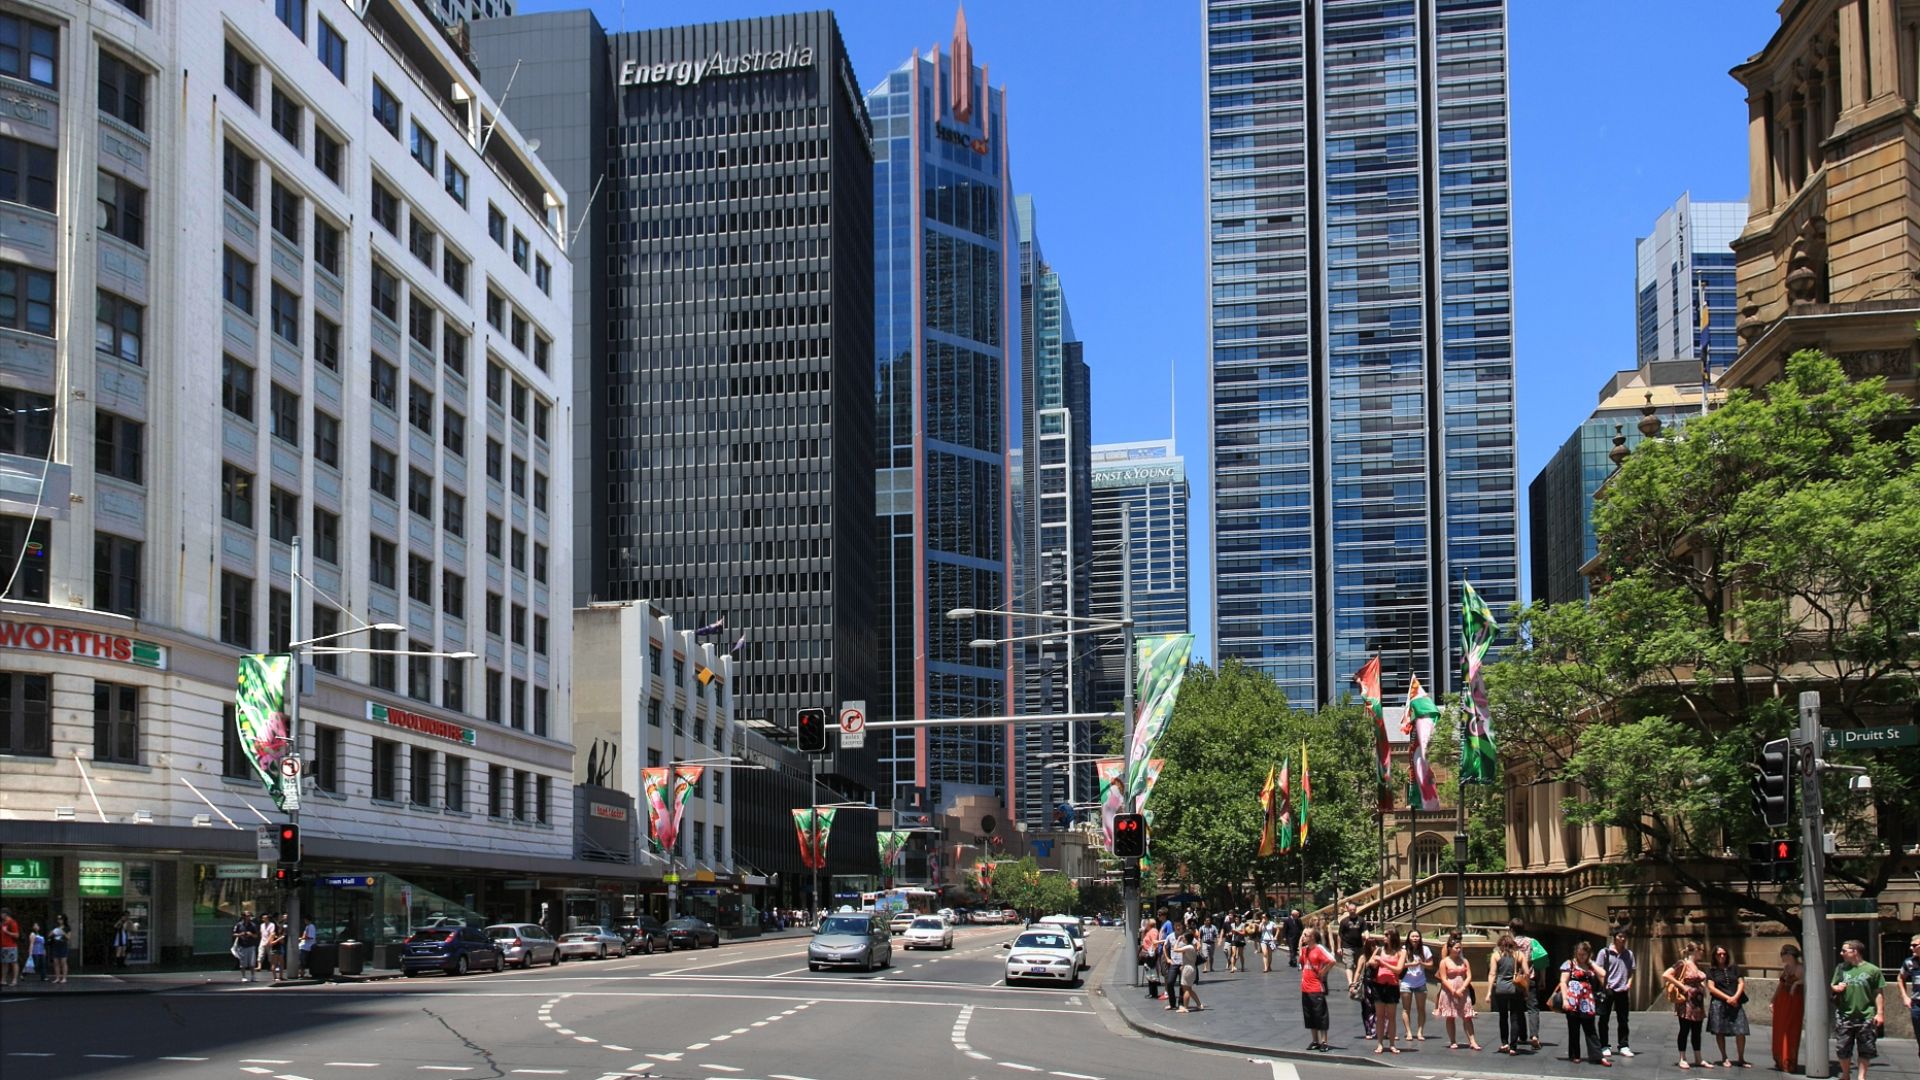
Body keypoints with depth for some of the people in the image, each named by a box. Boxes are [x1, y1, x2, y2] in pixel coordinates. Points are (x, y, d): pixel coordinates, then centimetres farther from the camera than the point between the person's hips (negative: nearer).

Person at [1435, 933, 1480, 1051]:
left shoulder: (1464, 961, 7)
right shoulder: (1444, 961, -2)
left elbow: (1469, 977, 2)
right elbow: (1443, 979, -7)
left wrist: (1461, 989, -12)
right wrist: (1454, 991, -14)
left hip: (1463, 991, 2)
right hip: (1449, 992, -2)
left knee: (1467, 1017, -2)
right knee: (1450, 1017, 2)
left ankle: (1472, 1042, -4)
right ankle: (1453, 1042, 8)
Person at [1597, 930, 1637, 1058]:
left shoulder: (1629, 954, 10)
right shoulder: (1605, 952, -2)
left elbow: (1631, 971, 16)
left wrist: (1629, 983, 0)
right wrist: (1604, 985, -12)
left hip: (1623, 991, 3)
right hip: (1608, 991, -3)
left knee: (1623, 1020, 6)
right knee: (1604, 1019, 1)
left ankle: (1623, 1046, 13)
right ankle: (1604, 1046, 8)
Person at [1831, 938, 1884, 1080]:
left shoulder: (1872, 970, -2)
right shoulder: (1841, 968, 9)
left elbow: (1879, 993, 1)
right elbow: (1833, 986, 16)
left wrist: (1880, 1013, -4)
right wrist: (1836, 988, -7)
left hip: (1866, 1016, -3)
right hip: (1844, 1016, 3)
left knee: (1865, 1050, 5)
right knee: (1842, 1048, 5)